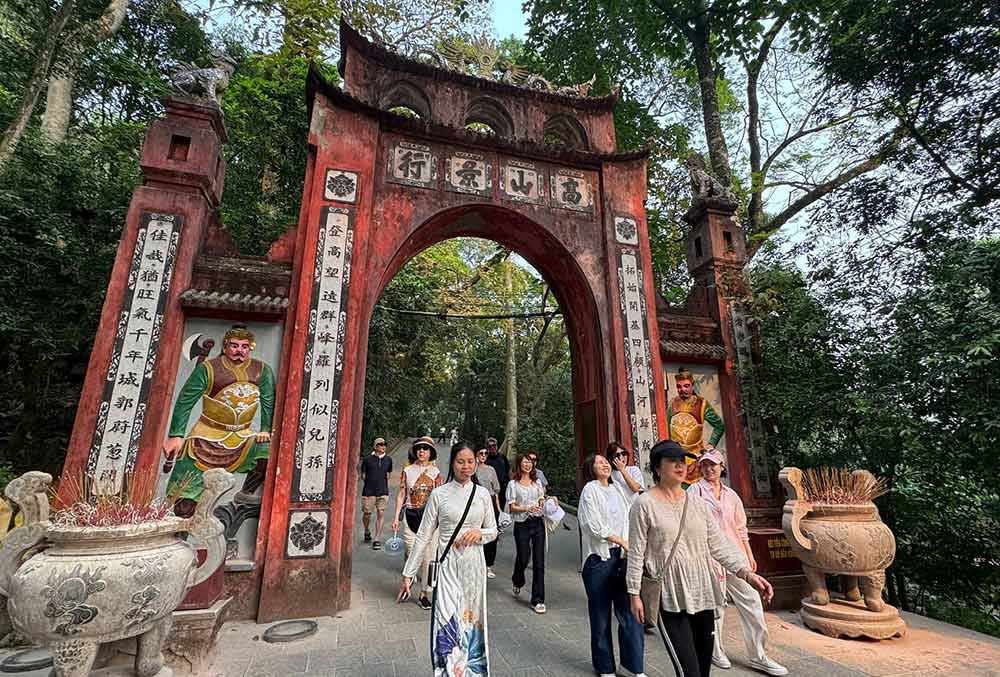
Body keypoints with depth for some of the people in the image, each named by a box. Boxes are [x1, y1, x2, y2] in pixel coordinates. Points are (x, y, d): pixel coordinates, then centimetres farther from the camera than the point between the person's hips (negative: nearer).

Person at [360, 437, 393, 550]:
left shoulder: (388, 460, 7)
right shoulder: (367, 459, -2)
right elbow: (363, 475, 7)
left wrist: (383, 484, 9)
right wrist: (370, 482, 0)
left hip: (383, 492, 2)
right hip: (368, 491, -2)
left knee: (381, 514, -5)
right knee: (366, 514, 6)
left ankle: (377, 540, 3)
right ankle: (367, 531, 37)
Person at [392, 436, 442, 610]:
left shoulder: (435, 472, 2)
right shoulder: (408, 470, 3)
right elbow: (401, 494, 5)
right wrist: (396, 517, 1)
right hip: (411, 515, 0)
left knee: (428, 557, 0)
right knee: (411, 555, 6)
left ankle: (424, 594, 12)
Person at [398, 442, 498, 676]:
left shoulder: (483, 494, 1)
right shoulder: (439, 494, -6)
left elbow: (493, 531, 9)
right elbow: (423, 536, -2)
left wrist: (480, 533, -13)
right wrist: (408, 573, -3)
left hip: (474, 566, 2)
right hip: (448, 566, -2)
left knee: (472, 622, 12)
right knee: (448, 624, -2)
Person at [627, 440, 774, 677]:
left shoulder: (698, 503, 5)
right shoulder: (644, 504, -10)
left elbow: (719, 544, 3)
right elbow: (636, 553, -7)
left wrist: (746, 572, -11)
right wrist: (635, 593, -7)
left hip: (703, 594, 5)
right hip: (670, 598, -5)